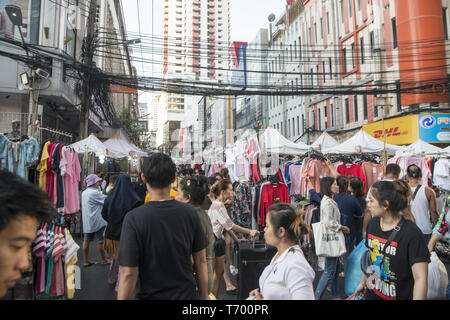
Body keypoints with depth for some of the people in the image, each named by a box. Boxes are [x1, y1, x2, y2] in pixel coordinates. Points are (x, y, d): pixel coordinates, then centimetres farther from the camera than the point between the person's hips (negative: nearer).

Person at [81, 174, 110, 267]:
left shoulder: (84, 193, 10)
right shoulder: (95, 193, -18)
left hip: (86, 221, 8)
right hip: (97, 221, -8)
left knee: (87, 240, 10)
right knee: (101, 241, 3)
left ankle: (86, 261, 16)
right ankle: (104, 260, 13)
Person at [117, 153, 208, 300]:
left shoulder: (134, 218, -19)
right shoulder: (190, 213, -10)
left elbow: (128, 274, -18)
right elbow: (201, 262, -3)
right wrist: (204, 296, 10)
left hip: (151, 295, -2)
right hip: (187, 294, 3)